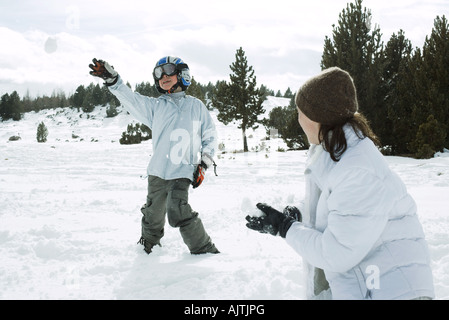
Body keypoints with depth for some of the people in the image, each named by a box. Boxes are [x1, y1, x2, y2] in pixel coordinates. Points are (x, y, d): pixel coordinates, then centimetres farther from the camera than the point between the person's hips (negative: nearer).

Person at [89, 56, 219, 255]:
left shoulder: (196, 106, 10)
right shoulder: (155, 106, 11)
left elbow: (210, 136, 14)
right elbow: (131, 99, -3)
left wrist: (204, 164, 4)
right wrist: (111, 78, -18)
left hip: (183, 172, -2)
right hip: (157, 172, 2)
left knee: (178, 212, -19)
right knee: (153, 216, 7)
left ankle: (205, 250, -3)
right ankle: (148, 246, 34)